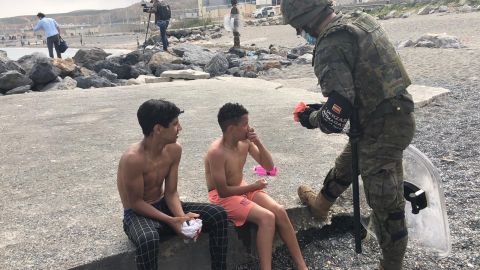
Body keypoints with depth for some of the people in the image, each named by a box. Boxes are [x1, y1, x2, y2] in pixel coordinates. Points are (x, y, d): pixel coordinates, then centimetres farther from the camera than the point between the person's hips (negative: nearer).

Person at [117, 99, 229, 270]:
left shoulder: (174, 149, -7)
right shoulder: (133, 158, -28)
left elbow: (171, 193, -3)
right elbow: (136, 203, -20)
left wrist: (182, 216, -21)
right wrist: (171, 221, -25)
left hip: (163, 206, 6)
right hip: (137, 213, -6)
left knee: (218, 215, -10)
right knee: (148, 240, -42)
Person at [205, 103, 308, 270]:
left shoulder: (245, 142, -3)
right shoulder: (216, 152, -24)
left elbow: (269, 166, 2)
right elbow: (223, 191, -22)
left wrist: (258, 143, -14)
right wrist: (253, 187, -13)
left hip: (243, 188, 7)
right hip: (222, 196, -7)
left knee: (279, 211, -13)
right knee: (267, 218, -26)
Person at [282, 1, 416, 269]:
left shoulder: (331, 45, -22)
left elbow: (336, 116, -27)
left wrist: (312, 118, -4)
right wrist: (324, 107, 15)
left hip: (381, 127, -10)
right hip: (397, 113, 10)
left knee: (386, 204, 7)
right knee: (346, 164, 31)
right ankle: (320, 204, 56)